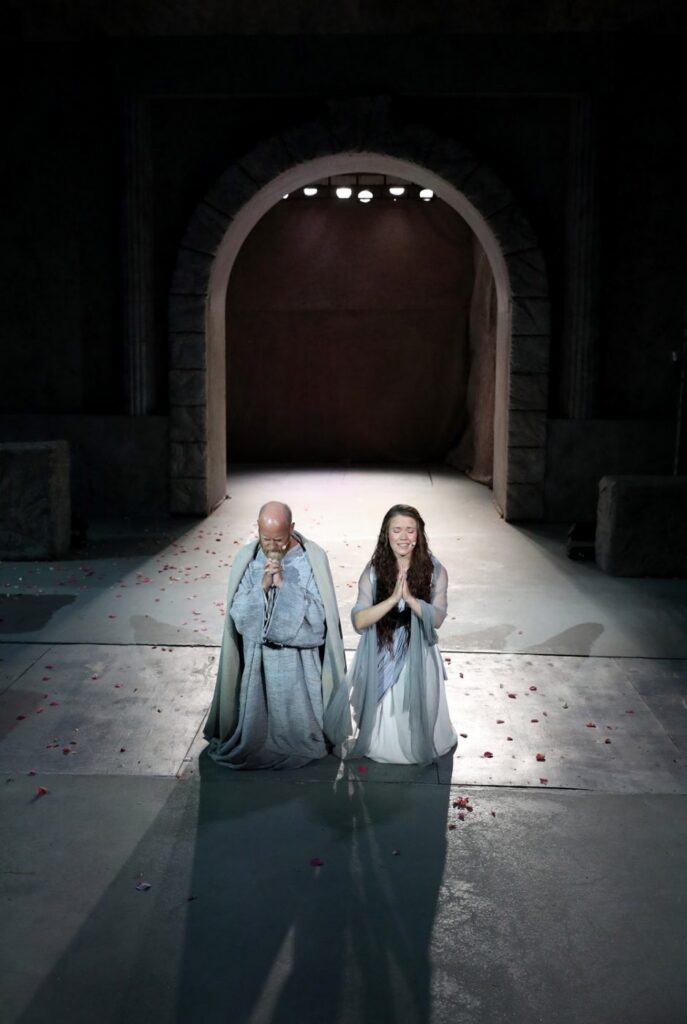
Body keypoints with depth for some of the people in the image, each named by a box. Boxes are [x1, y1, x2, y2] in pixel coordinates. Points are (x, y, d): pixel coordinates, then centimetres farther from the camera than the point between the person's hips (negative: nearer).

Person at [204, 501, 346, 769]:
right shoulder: (247, 559, -5)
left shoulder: (313, 558, -10)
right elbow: (238, 615, -7)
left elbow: (317, 615, -13)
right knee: (256, 722, 6)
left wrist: (284, 585, -21)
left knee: (295, 723, 6)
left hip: (299, 660, -1)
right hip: (257, 658, 2)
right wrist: (262, 586, -22)